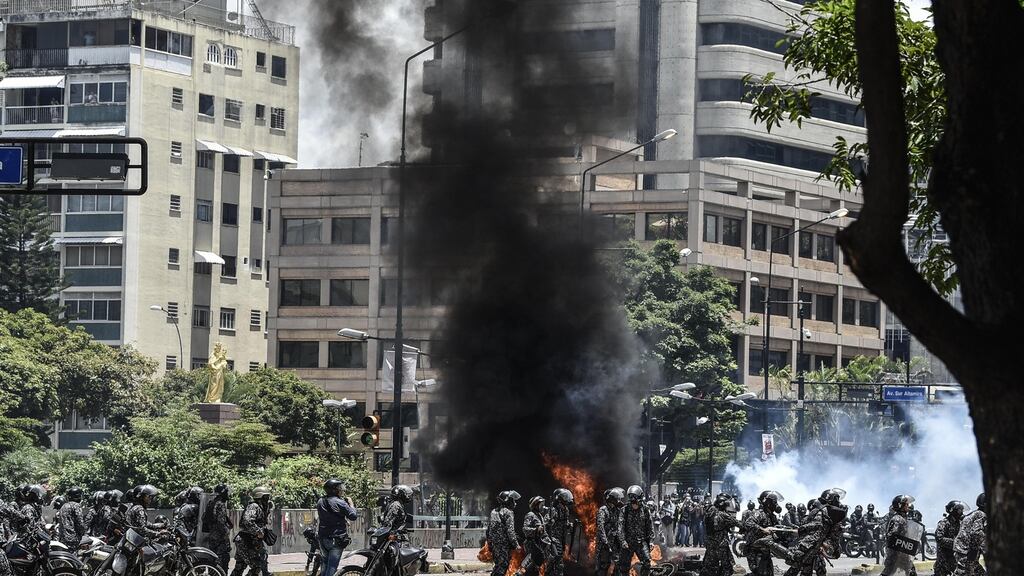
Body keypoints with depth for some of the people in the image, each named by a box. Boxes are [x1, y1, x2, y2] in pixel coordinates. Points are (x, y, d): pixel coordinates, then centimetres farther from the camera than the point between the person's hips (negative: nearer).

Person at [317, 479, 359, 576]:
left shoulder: (320, 502, 5)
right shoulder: (340, 503, -15)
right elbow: (353, 516, -13)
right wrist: (351, 503, 3)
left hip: (322, 538, 6)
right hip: (336, 539, -6)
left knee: (325, 564, 17)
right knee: (332, 566, -4)